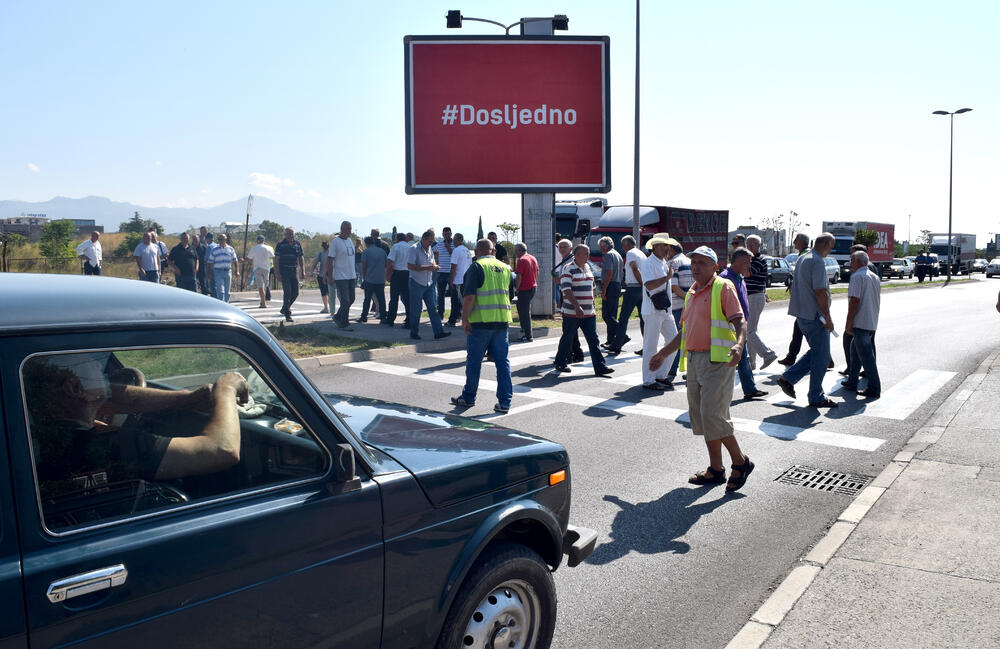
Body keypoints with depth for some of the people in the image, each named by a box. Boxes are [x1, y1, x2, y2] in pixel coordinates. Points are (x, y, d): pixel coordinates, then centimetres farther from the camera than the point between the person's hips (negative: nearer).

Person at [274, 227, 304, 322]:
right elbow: (276, 259, -2)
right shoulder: (280, 244, -1)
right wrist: (277, 272, -10)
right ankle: (287, 314, -5)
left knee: (295, 293, 3)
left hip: (294, 271, 4)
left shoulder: (297, 244, 10)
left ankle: (284, 309, 24)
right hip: (284, 271, -4)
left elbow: (300, 259, 13)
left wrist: (303, 271, 5)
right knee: (287, 292, -10)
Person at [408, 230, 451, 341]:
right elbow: (410, 266, -19)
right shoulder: (414, 249, -11)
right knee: (416, 309, 2)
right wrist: (426, 268, -24)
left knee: (433, 308, 1)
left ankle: (438, 332, 0)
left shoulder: (430, 250, 12)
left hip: (429, 283, 6)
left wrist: (435, 266, -2)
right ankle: (414, 333, 14)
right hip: (416, 283, -6)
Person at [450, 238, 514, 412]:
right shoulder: (505, 268, 12)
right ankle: (505, 401, 4)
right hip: (502, 320, 5)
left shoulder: (477, 267, -7)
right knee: (502, 361, 7)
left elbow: (469, 296, -14)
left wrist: (464, 319, -9)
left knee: (474, 361, 8)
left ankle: (468, 397, 21)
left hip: (481, 321, -5)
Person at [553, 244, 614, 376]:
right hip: (572, 312, -6)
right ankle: (560, 363, 23)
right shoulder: (568, 269, -10)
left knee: (594, 339, 0)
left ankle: (600, 366, -2)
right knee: (568, 338, 6)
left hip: (589, 312, 6)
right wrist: (577, 306, -27)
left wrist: (591, 304, 22)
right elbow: (566, 289, -18)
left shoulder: (587, 267, 15)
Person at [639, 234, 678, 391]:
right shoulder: (648, 263, -11)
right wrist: (667, 277, -20)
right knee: (651, 346, -3)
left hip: (665, 310, 9)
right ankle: (648, 381, 5)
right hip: (653, 310, -9)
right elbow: (649, 285, -25)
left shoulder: (664, 263, 17)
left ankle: (660, 375, 19)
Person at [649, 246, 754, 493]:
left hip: (717, 360, -8)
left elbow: (740, 321, -13)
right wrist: (664, 354, 28)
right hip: (694, 360, 8)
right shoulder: (692, 293, 19)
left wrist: (739, 344, -31)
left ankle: (740, 462, 6)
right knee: (700, 416, 9)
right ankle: (716, 469, 19)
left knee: (713, 416, -12)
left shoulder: (723, 288, -3)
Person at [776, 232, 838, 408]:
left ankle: (788, 378, 14)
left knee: (816, 352, 18)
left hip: (803, 314, 9)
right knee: (821, 356, 0)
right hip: (814, 316, -9)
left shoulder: (802, 259, 14)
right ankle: (816, 398, 8)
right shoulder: (818, 262, -16)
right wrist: (828, 318, -18)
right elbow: (820, 291, -22)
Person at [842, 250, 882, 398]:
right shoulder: (875, 277, 16)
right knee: (855, 350, 19)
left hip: (860, 323, -9)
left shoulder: (857, 276, -12)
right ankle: (852, 382, 24)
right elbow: (878, 300, 21)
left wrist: (848, 322, -17)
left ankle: (874, 389, -6)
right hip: (872, 323, 9)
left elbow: (854, 300, -19)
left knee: (866, 356, -7)